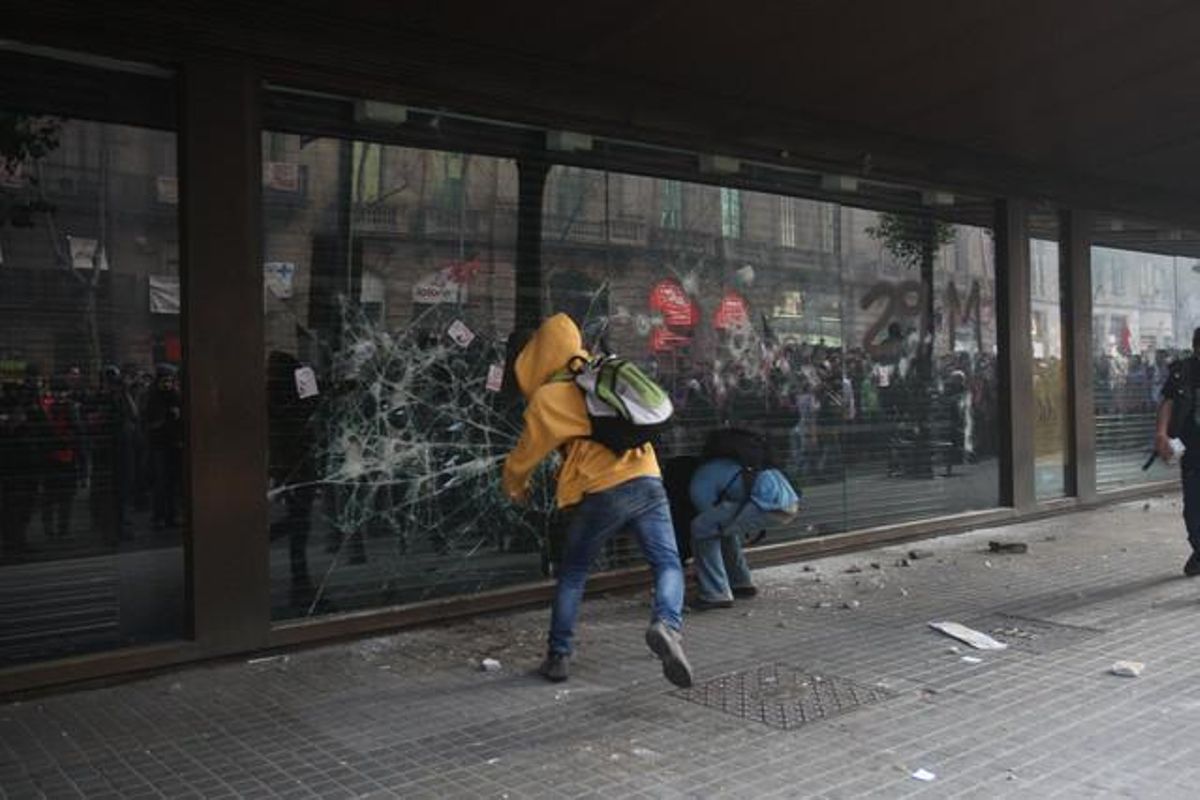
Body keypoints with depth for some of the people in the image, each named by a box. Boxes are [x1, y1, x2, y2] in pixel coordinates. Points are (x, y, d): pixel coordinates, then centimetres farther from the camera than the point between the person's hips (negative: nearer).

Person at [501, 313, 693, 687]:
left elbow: (526, 454, 10)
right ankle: (667, 624, -24)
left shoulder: (547, 398, 2)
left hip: (601, 494, -3)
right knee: (668, 563, 3)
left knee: (572, 574, 15)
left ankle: (558, 656, 19)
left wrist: (514, 485, 30)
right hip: (647, 481, 3)